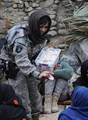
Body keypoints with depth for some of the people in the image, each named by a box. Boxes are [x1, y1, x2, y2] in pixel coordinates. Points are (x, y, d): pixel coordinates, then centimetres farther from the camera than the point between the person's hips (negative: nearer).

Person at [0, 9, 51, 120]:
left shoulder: (41, 36, -9)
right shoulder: (20, 37, -32)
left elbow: (41, 54, 3)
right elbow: (21, 61, -37)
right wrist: (37, 74, -45)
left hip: (29, 65, 7)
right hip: (14, 66, -7)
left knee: (34, 91, 13)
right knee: (22, 96, -7)